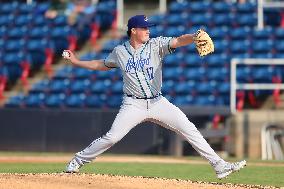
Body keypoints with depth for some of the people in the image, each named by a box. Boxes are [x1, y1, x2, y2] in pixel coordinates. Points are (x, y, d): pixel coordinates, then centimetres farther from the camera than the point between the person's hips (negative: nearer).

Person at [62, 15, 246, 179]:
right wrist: (76, 61, 18)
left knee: (189, 130, -8)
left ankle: (219, 165, -6)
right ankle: (77, 161, 7)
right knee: (111, 137, -12)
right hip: (133, 105, -1)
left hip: (158, 103, 1)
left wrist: (194, 37, -38)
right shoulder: (119, 51, 3)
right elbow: (102, 65, 21)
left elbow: (178, 41, -18)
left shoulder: (155, 45, -1)